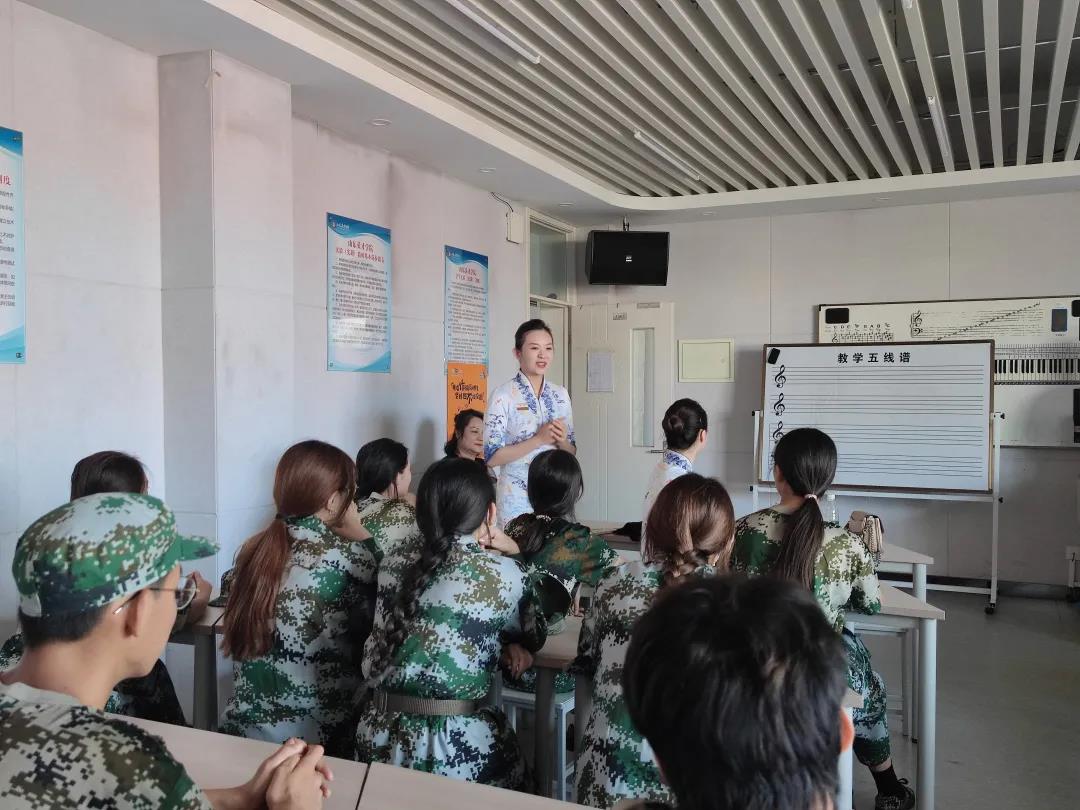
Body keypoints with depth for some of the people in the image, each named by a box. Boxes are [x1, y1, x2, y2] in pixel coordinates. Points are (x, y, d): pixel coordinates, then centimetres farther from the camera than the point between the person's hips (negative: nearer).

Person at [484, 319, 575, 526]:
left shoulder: (560, 394, 6)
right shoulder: (503, 395, -10)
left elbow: (571, 451, 12)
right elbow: (492, 456, -15)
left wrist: (562, 441, -10)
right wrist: (539, 439, -21)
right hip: (517, 497, -5)